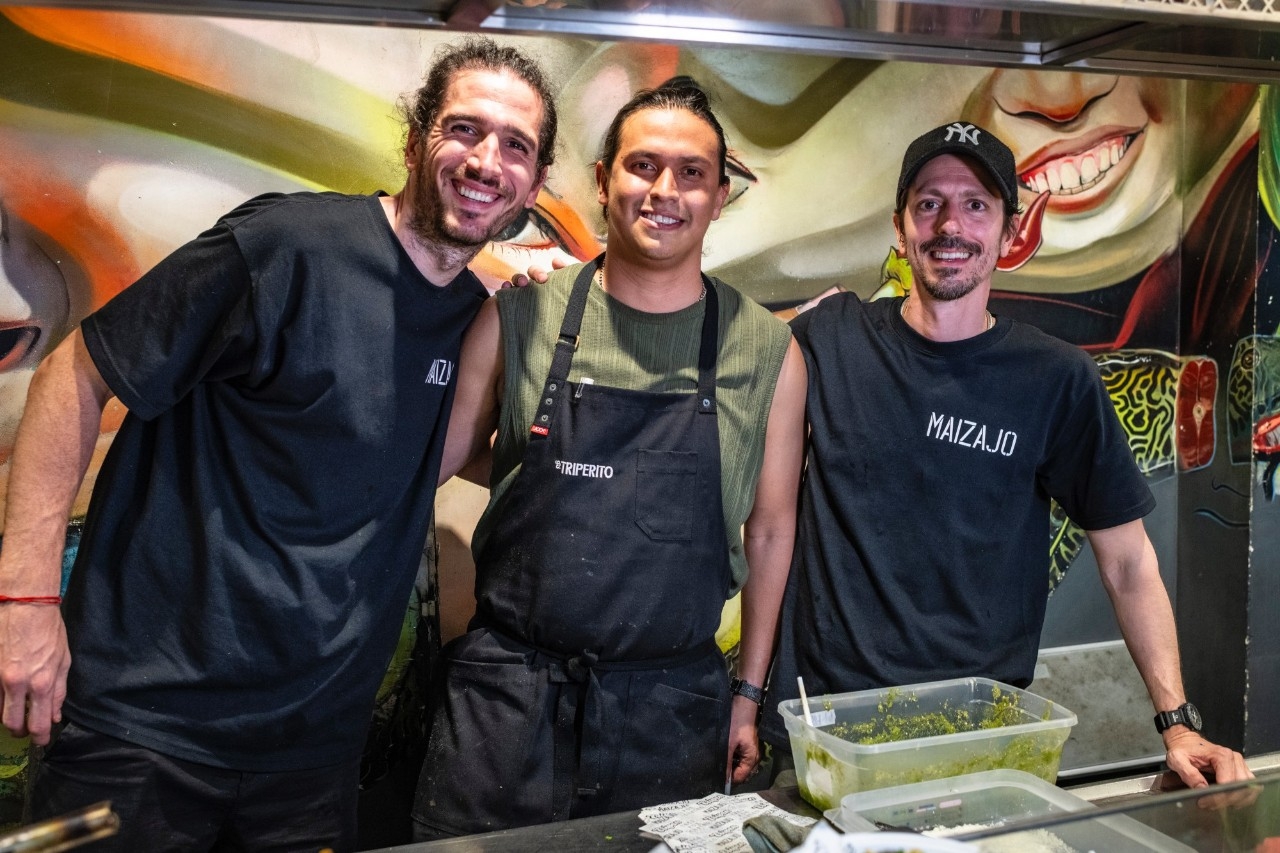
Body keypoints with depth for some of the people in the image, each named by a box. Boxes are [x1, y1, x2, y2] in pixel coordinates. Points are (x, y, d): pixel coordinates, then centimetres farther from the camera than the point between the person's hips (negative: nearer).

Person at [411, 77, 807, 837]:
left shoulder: (768, 350, -1)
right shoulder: (520, 316, -2)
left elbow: (770, 529, 7)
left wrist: (748, 693, 10)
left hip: (671, 702, 1)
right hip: (509, 688, 0)